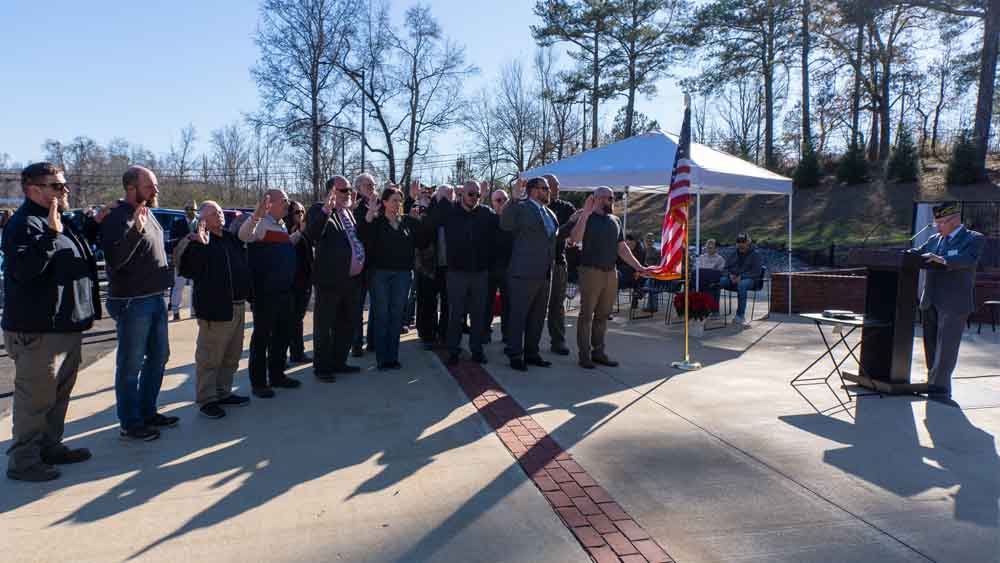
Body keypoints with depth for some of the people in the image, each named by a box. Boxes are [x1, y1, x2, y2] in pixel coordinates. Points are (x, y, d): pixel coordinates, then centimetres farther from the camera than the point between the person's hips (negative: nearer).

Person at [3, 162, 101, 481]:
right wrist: (50, 235, -36)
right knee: (36, 398, -2)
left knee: (59, 394, 19)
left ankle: (50, 447, 32)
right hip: (38, 331, -10)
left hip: (65, 326, 10)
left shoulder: (57, 222, 15)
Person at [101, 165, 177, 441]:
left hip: (156, 298, 9)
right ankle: (130, 424, 13)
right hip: (132, 303, -9)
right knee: (131, 364, 1)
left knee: (159, 356, 18)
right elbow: (114, 260, -25)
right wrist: (136, 230, -35)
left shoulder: (147, 213, 11)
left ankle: (147, 412, 32)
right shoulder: (118, 217, -15)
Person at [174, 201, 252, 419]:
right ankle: (206, 399, 10)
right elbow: (185, 267, -23)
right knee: (210, 358, 0)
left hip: (237, 306, 8)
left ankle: (223, 393, 29)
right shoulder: (198, 241, -9)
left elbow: (244, 266, 28)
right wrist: (198, 244, -33)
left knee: (231, 356, 17)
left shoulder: (231, 238, 14)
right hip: (214, 309, -8)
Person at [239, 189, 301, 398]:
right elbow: (243, 235, -33)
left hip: (284, 290, 9)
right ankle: (258, 382, 10)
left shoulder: (282, 225, 16)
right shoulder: (261, 223, -11)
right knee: (262, 335, 0)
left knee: (282, 334, 16)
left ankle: (277, 375, 29)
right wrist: (257, 214, -45)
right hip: (265, 292, -9)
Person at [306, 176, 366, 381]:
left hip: (352, 280, 8)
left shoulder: (350, 212, 15)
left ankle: (338, 362, 32)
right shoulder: (319, 210, -7)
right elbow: (311, 235, -26)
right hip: (329, 280, -8)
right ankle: (321, 367, 15)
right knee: (324, 325, 4)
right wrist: (326, 210, -35)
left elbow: (360, 238, 22)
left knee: (347, 325, 17)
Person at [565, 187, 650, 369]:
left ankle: (598, 351, 18)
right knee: (587, 314, -2)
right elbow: (575, 238, -19)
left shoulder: (615, 221, 16)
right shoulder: (586, 217, -1)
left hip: (610, 273, 6)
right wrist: (586, 213, -20)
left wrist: (637, 266, 10)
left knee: (603, 315, 10)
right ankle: (584, 354, 3)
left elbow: (622, 248, 17)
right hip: (591, 271, -6)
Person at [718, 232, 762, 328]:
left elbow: (756, 272, -6)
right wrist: (730, 274, -6)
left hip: (749, 279, -4)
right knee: (719, 281, -27)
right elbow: (726, 267, 18)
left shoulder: (754, 254, 3)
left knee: (742, 284, -41)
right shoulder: (734, 254, 17)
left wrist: (741, 277, -19)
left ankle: (740, 316, -37)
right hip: (733, 278, 4)